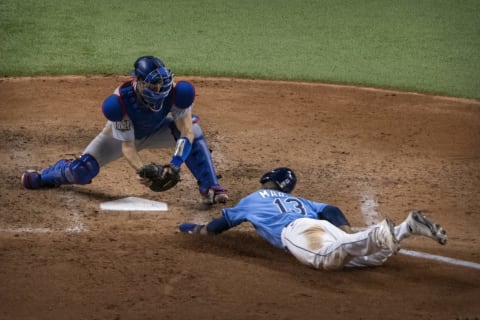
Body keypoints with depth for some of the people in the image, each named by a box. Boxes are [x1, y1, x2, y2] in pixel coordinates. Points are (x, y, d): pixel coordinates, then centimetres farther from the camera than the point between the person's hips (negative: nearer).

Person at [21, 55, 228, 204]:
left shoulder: (174, 92, -35)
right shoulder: (121, 100, -38)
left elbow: (186, 132, -36)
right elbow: (127, 146, -33)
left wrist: (175, 164, -50)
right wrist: (141, 170, -51)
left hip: (156, 131, 2)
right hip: (122, 133, -1)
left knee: (192, 128, -28)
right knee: (82, 172, -13)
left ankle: (209, 188, -21)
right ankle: (47, 176, 23)